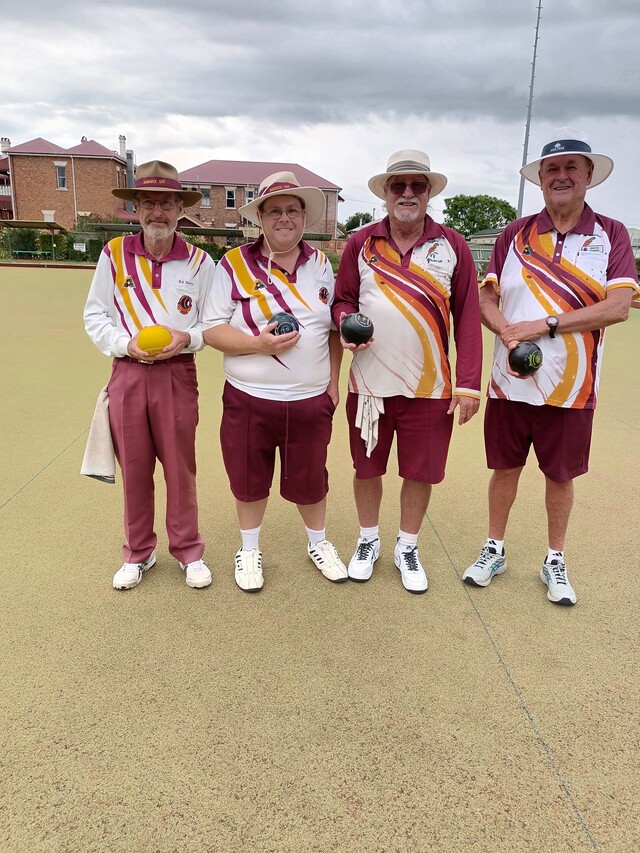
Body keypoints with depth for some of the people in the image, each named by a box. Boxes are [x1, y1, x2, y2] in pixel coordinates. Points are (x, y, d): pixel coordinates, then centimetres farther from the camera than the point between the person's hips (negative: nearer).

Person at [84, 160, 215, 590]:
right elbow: (95, 316, 5)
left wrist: (186, 338, -16)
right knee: (134, 469, 10)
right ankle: (139, 552, 28)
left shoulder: (199, 261, 0)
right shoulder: (114, 254, 1)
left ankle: (188, 550, 24)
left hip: (178, 375, -1)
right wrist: (126, 344, -12)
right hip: (127, 374, 1)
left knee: (180, 467, 6)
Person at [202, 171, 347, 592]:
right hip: (249, 400, -2)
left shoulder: (320, 263, 7)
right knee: (249, 479, 11)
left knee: (310, 480, 13)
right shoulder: (234, 264, -4)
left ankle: (319, 543, 39)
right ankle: (250, 549, 35)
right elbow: (212, 329, -6)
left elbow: (333, 327, 12)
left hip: (311, 401, 2)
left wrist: (334, 382, 7)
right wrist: (258, 343, -21)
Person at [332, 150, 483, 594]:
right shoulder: (361, 243, 3)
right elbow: (343, 299, 10)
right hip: (369, 385, 1)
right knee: (367, 468, 13)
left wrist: (468, 384, -7)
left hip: (431, 388, 0)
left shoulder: (453, 245, 1)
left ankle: (408, 548, 32)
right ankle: (368, 540, 37)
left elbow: (467, 318, -1)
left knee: (421, 472, 9)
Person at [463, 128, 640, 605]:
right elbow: (486, 299, 3)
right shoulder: (515, 234, 4)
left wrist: (545, 324, -19)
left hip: (571, 388, -1)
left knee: (561, 476, 12)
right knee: (506, 468, 12)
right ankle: (495, 551, 31)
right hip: (510, 383, 1)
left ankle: (555, 563, 31)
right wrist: (508, 333, -16)